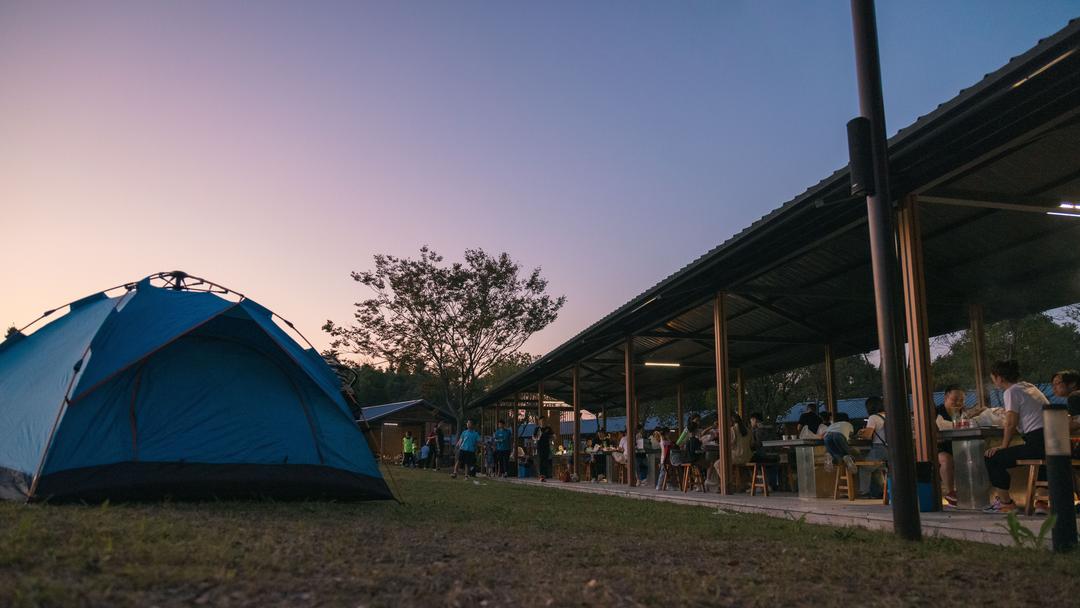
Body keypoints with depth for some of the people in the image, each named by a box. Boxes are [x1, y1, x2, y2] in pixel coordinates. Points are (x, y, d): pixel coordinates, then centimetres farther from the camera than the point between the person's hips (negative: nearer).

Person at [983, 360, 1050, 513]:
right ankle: (1042, 502, 32)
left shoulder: (1011, 392, -6)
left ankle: (1005, 502, 7)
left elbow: (1011, 424, -10)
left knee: (992, 459, -3)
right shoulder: (1029, 386, 21)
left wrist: (1003, 447, 0)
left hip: (1038, 444, -10)